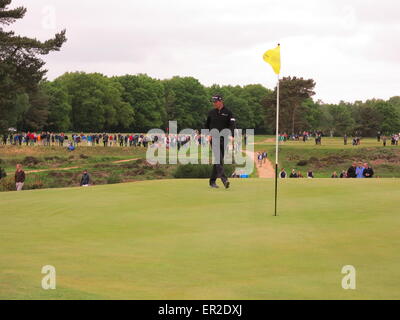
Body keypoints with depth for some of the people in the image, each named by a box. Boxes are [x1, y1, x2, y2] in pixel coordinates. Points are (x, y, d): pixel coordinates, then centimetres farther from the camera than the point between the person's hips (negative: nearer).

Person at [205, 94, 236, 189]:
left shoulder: (228, 112, 3)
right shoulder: (211, 113, 10)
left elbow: (232, 124, -8)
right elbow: (207, 125, 21)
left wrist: (231, 135, -24)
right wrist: (208, 134, 4)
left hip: (224, 139, 0)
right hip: (214, 138, 0)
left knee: (219, 159, 5)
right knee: (218, 159, -17)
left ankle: (212, 181, 15)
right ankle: (224, 179, -29)